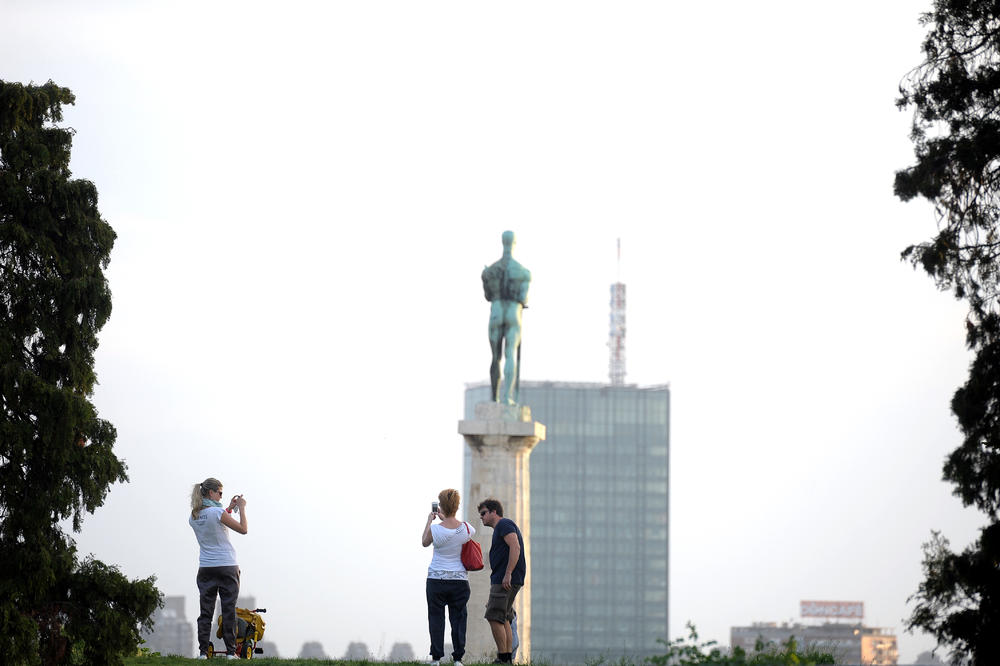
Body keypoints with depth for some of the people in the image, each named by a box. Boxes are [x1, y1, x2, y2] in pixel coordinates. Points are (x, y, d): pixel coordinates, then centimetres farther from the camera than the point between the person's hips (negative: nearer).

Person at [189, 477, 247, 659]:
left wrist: (230, 508, 24)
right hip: (227, 567, -5)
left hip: (205, 569, 5)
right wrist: (242, 508, 3)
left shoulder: (194, 516, 4)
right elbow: (243, 529, -8)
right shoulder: (217, 512, -14)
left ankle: (203, 651, -1)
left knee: (205, 612, 4)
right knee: (229, 610, 1)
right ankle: (230, 651, 1)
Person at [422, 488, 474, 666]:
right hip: (459, 580, 2)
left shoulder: (435, 529, -13)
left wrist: (429, 521, 20)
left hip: (436, 579, -2)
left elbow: (425, 542, 8)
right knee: (458, 618, 6)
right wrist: (445, 519, 27)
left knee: (436, 618, 4)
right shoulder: (466, 529, -6)